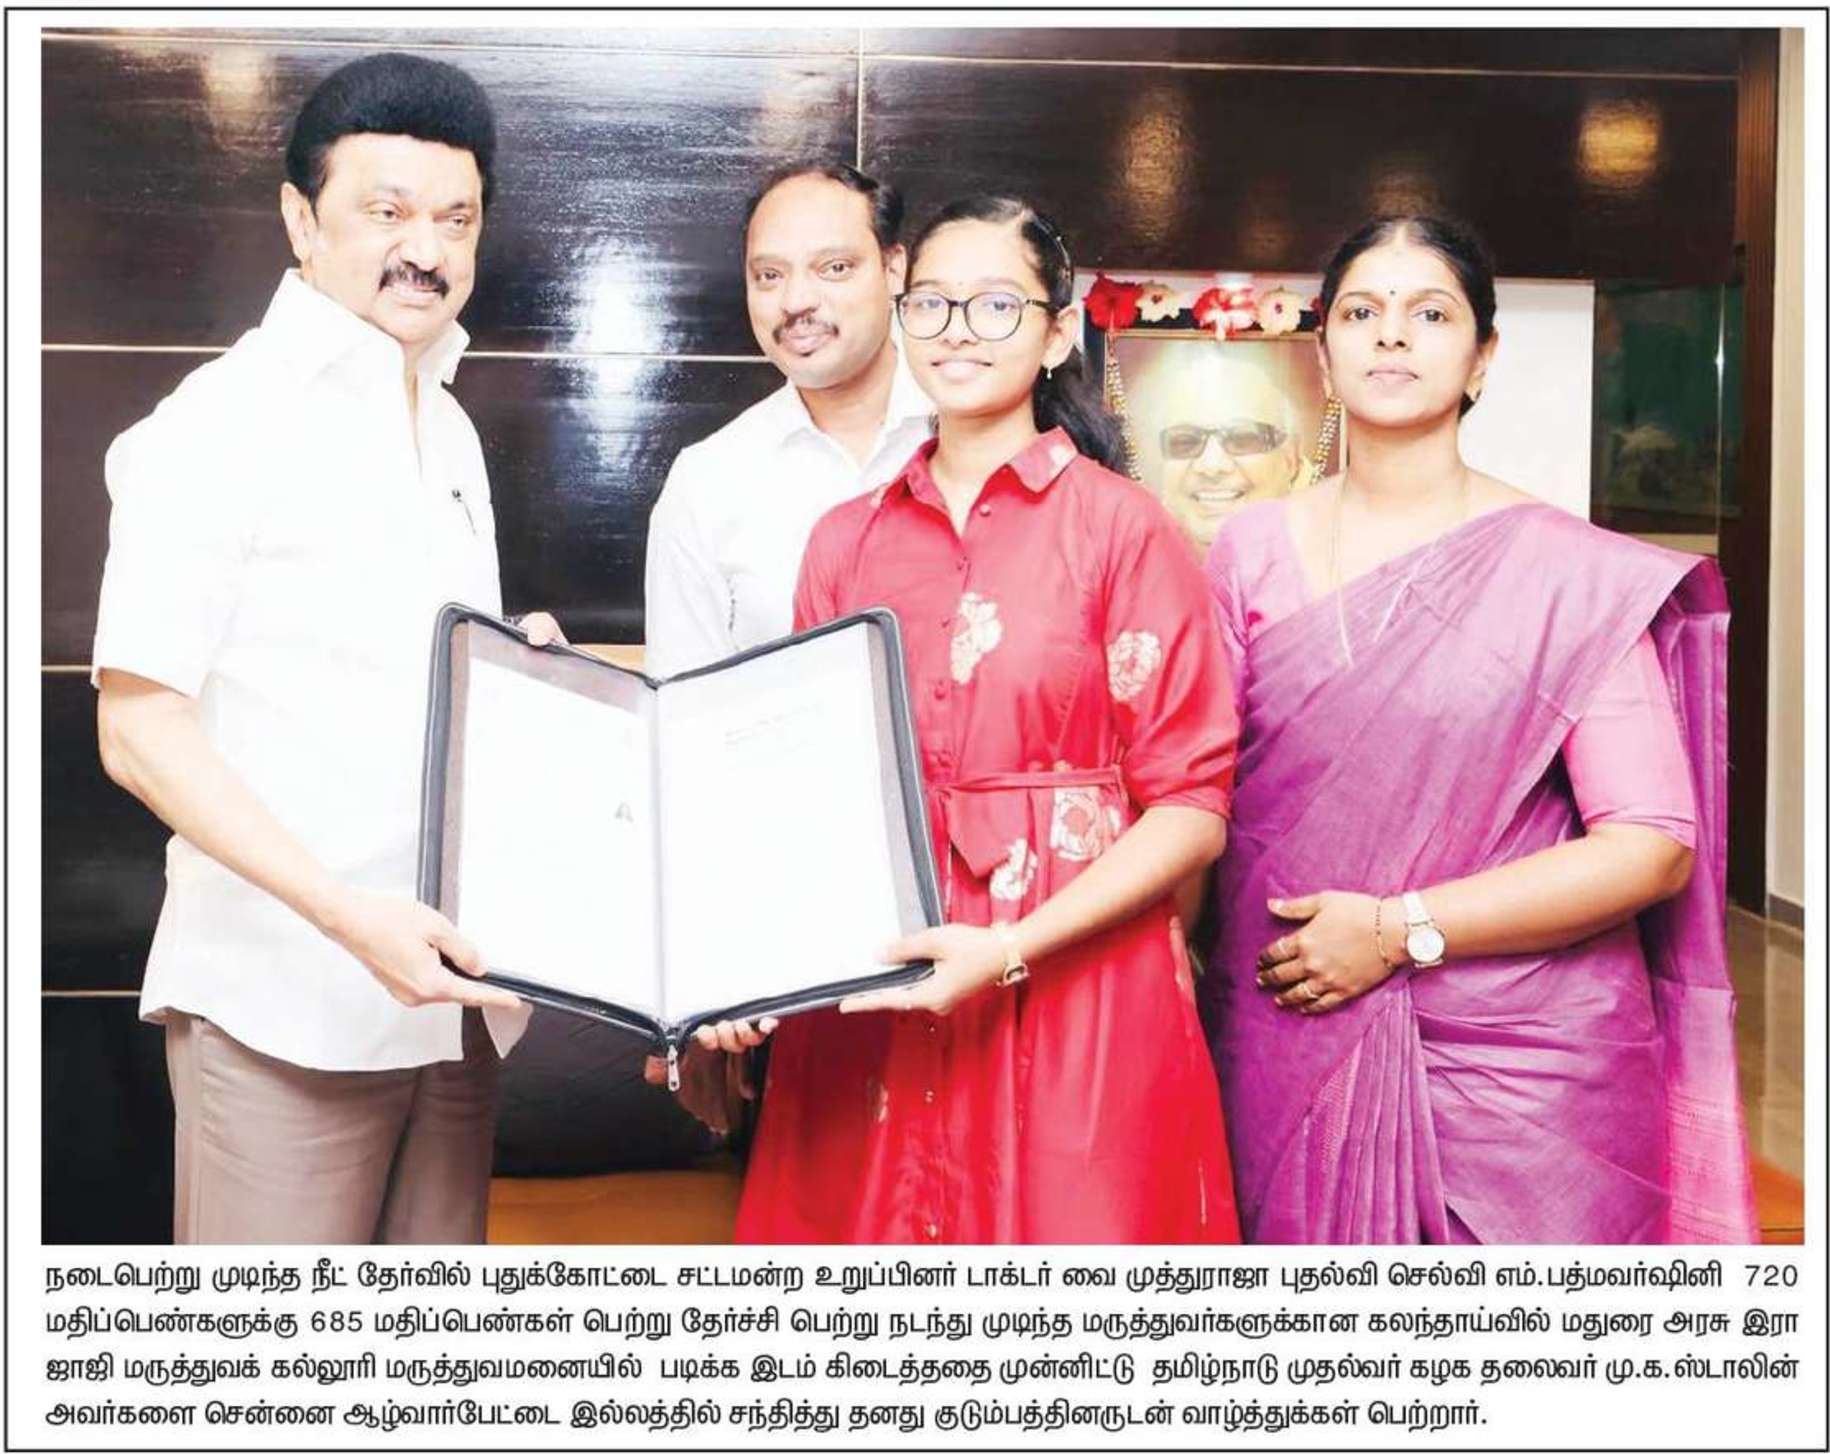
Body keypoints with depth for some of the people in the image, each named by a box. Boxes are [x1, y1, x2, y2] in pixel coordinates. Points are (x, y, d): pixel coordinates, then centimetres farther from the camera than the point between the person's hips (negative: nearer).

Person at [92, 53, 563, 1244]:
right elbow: (139, 730, -12)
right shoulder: (223, 423, -7)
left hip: (445, 989, 7)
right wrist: (349, 914, -21)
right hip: (286, 1002, -7)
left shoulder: (451, 433, 17)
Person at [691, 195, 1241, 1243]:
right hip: (866, 1008, 4)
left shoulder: (1120, 527, -4)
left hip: (1077, 1001, -3)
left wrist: (1010, 948, -17)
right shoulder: (846, 540, 9)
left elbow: (1194, 808, -7)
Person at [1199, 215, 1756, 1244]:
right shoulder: (1251, 551, 5)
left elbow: (1655, 845, -10)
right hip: (1288, 1040, 3)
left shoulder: (1575, 572, -5)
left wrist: (1399, 928, -15)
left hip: (1513, 1067, -2)